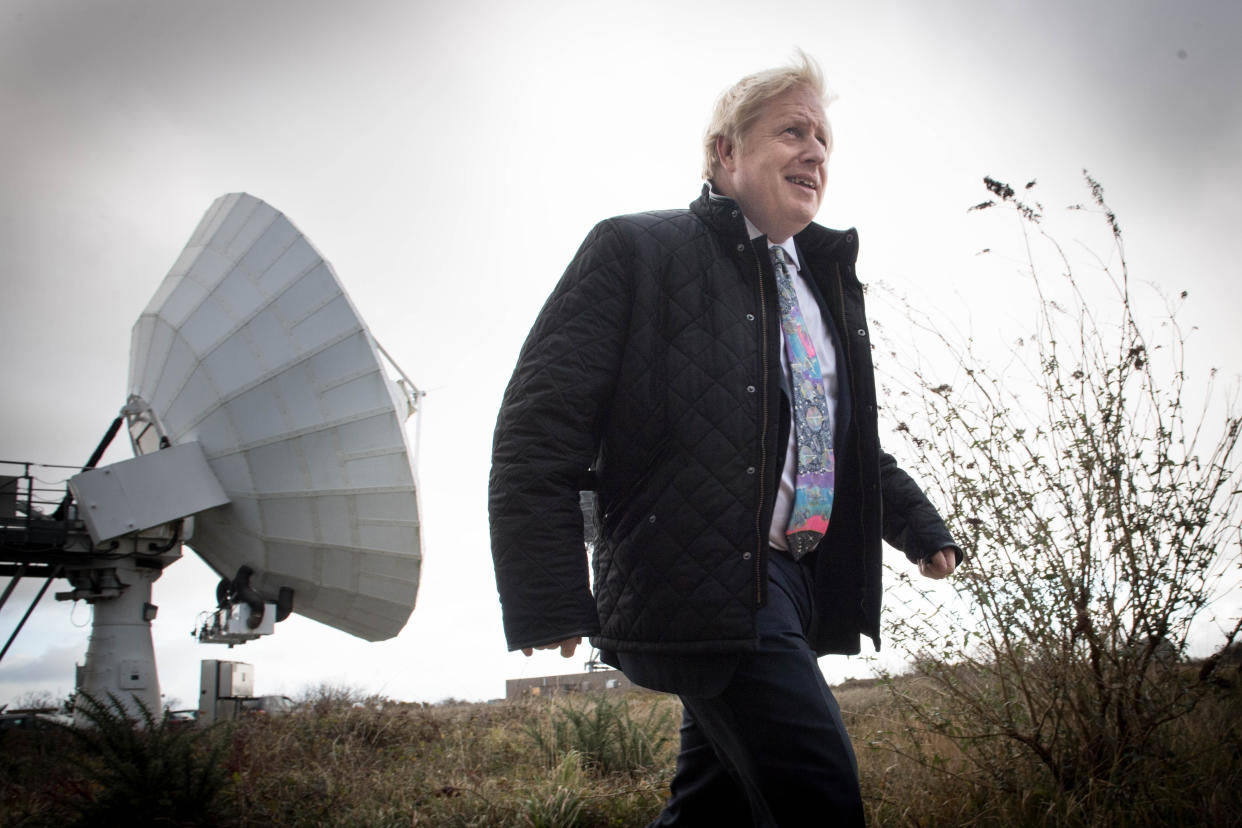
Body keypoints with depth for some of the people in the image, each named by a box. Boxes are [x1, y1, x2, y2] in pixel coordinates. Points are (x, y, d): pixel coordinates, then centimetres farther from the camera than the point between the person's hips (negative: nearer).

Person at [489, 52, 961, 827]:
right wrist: (549, 601, -16)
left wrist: (923, 527, 19)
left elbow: (853, 441, 30)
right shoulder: (638, 249, -4)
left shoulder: (826, 284, 20)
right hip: (700, 580, -8)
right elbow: (541, 424, -10)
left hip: (795, 581, 8)